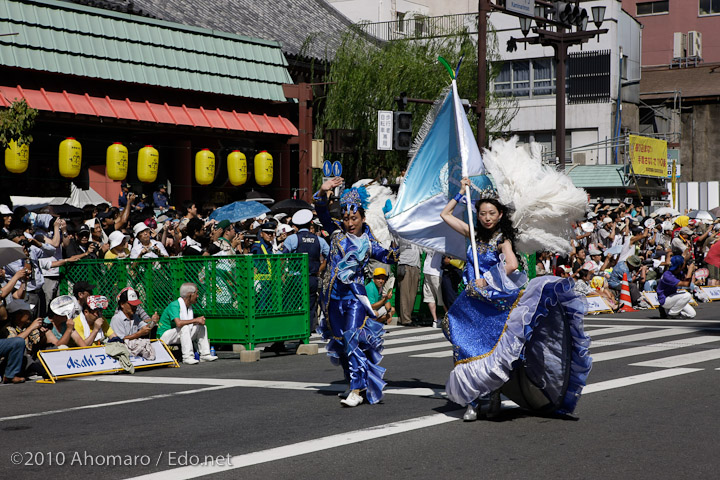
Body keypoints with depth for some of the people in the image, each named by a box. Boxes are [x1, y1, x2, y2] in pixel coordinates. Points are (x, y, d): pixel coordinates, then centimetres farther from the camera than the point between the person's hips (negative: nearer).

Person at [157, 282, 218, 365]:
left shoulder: (189, 306, 7)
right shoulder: (174, 305, -23)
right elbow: (178, 323, -38)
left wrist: (200, 320, -13)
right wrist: (195, 320, -28)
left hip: (180, 335, 9)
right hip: (165, 335, -9)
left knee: (201, 326, 0)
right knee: (184, 327, -34)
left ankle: (205, 355, 0)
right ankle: (187, 357, -37)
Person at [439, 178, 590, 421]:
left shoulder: (502, 239, -4)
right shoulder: (475, 234, 10)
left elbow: (511, 265, -24)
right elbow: (445, 214, 17)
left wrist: (486, 281, -19)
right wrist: (462, 193, 14)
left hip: (495, 301, -4)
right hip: (472, 303, 4)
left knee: (495, 350, -4)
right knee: (469, 349, -3)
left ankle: (494, 396, 10)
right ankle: (472, 402, 0)